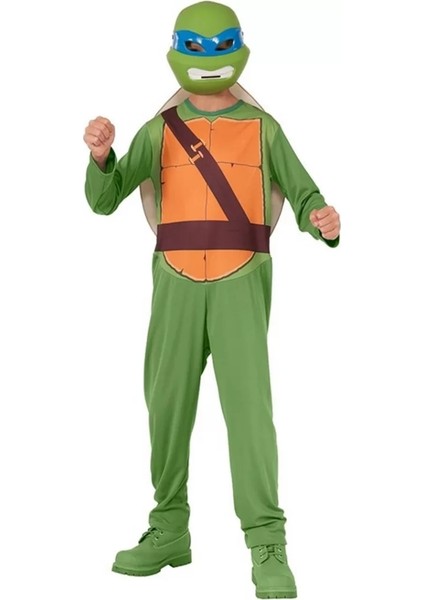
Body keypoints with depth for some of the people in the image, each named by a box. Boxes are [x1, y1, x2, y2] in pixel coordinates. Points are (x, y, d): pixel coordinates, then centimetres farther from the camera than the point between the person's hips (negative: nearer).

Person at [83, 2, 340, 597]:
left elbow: (307, 200, 4)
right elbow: (104, 199, 0)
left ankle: (268, 550, -12)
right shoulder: (159, 130, 9)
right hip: (176, 289, 2)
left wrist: (326, 223, -22)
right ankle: (169, 533, 20)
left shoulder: (263, 128, 7)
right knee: (168, 409, 5)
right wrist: (99, 152, -22)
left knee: (249, 408, -14)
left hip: (240, 288, -2)